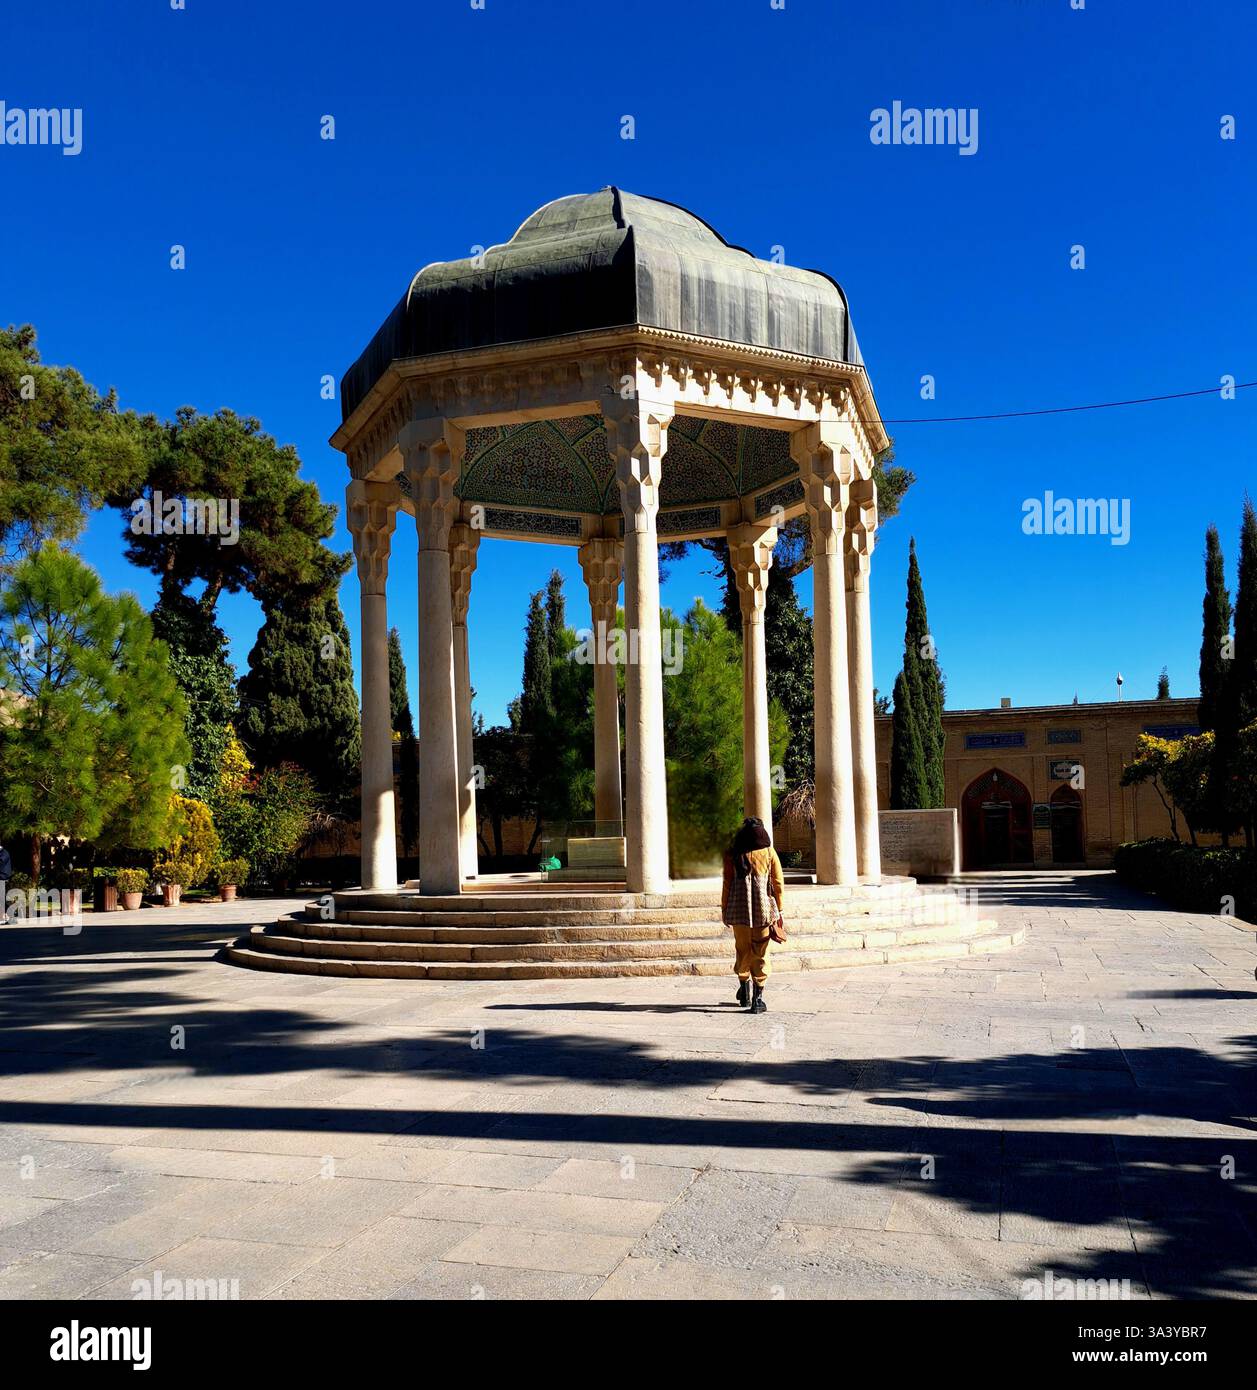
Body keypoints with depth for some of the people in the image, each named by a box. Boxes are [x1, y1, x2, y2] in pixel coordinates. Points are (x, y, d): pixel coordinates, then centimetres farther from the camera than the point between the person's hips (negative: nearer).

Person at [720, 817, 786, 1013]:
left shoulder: (732, 854, 3)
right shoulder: (769, 852, 3)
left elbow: (727, 884, 2)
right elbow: (778, 883, 3)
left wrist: (724, 909, 10)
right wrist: (780, 911, 8)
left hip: (739, 910, 1)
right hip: (763, 910, -1)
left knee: (743, 949, 19)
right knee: (760, 953, 3)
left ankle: (744, 985, 25)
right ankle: (758, 998, 0)